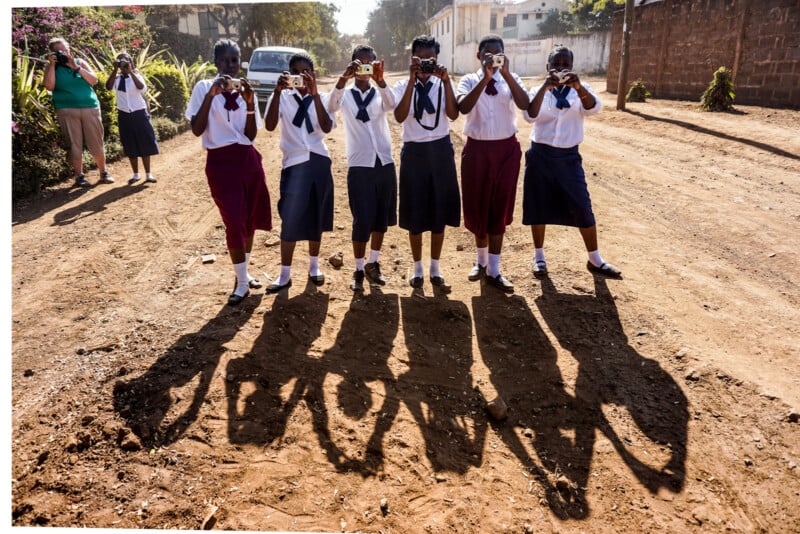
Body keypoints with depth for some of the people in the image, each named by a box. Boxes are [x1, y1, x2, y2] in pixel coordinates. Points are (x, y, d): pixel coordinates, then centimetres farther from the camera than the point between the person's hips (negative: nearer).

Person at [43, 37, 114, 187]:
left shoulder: (80, 62, 10)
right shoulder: (51, 67, 7)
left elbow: (94, 80, -1)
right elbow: (49, 86, -8)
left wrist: (76, 67, -10)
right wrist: (52, 64, -8)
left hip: (90, 108, 1)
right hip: (67, 111, -1)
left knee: (96, 143, 3)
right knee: (74, 144, -1)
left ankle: (103, 172, 16)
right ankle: (79, 176, 6)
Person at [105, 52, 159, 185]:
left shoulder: (137, 76, -3)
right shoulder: (117, 78, 2)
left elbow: (142, 88, -24)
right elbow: (108, 87, -17)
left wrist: (130, 71, -27)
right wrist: (115, 70, -19)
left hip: (139, 114, -2)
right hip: (124, 115, 2)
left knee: (145, 144, 3)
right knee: (130, 147, 7)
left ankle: (148, 174, 10)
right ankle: (135, 174, 16)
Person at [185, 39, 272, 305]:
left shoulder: (244, 90, 9)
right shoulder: (204, 88, -3)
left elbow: (251, 135, 2)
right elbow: (196, 130, -13)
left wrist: (250, 104, -12)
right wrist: (211, 95, -20)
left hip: (248, 159, 5)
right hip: (220, 162, -4)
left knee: (250, 219, 9)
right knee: (235, 222, -8)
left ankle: (243, 272, 28)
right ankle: (241, 282, 7)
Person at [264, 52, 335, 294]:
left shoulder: (320, 98, 4)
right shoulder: (282, 97, 0)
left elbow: (327, 127, -15)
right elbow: (270, 126, -18)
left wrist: (314, 94, -24)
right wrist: (277, 91, -26)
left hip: (319, 161, 2)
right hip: (294, 163, -2)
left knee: (317, 217, 10)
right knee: (291, 220, -3)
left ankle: (314, 266, 27)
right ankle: (285, 275, 8)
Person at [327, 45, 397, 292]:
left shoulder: (380, 93, 7)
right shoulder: (345, 94, 3)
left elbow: (391, 105, -18)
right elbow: (331, 107, -20)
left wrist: (380, 79, -36)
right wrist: (343, 77, -36)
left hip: (385, 163, 3)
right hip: (359, 166, -3)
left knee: (381, 216, 10)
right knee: (362, 220, -4)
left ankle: (373, 264, 27)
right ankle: (358, 270, 12)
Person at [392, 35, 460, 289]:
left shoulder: (442, 84, 1)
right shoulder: (403, 86, -1)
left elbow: (453, 114, -15)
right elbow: (399, 117, -20)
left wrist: (446, 80, -21)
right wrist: (412, 80, -22)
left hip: (440, 150, 1)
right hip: (414, 151, -1)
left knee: (440, 210, 8)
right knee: (415, 212, 5)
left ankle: (435, 268, 24)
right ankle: (417, 268, 23)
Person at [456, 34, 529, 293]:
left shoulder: (510, 79, 1)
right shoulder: (470, 80, -2)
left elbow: (524, 104, -19)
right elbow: (463, 107, -22)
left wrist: (506, 73, -25)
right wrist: (485, 78, -28)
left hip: (506, 149, 1)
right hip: (477, 149, 0)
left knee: (499, 208, 4)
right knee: (477, 206, 9)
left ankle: (493, 269, 13)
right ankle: (481, 260, 30)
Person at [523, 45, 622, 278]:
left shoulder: (580, 90, 1)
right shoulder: (538, 91, 0)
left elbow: (594, 108, -19)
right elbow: (529, 116, -19)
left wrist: (578, 86, -35)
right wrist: (545, 87, -30)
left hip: (569, 157, 0)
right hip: (540, 155, 0)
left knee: (582, 208, -1)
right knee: (539, 206, 6)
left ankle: (595, 259, 13)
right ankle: (539, 256, 22)